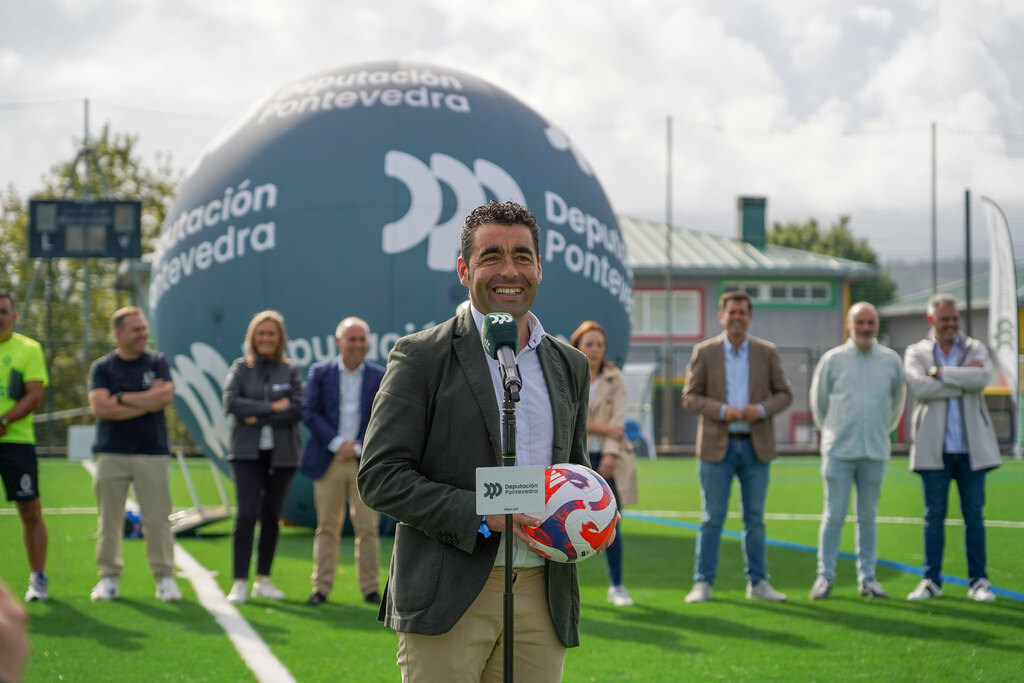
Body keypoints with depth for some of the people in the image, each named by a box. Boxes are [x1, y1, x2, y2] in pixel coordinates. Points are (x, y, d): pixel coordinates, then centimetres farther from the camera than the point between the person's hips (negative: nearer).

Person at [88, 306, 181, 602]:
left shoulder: (157, 363, 9)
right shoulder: (102, 367, 5)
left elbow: (166, 397, -7)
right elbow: (100, 407, -9)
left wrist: (123, 398, -7)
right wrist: (147, 401, -8)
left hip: (152, 452, 0)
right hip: (111, 453, 0)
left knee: (157, 519, -1)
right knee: (110, 519, 1)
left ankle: (164, 578, 6)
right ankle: (108, 577, 9)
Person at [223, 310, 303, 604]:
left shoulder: (289, 371, 7)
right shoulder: (240, 368, 6)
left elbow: (297, 409, -6)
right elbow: (231, 403, -8)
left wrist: (257, 416, -12)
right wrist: (272, 407, -12)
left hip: (282, 455, 2)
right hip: (247, 452, -2)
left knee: (271, 517, 7)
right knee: (247, 515, -12)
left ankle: (263, 580, 18)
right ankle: (239, 583, -12)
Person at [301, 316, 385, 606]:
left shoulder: (380, 377, 6)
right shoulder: (320, 372, 5)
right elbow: (309, 412, -1)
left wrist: (357, 447, -8)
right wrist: (337, 443, -11)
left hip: (365, 462, 0)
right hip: (328, 461, 0)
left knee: (368, 528, 0)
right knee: (327, 527, 3)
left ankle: (370, 588, 8)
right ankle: (321, 587, 8)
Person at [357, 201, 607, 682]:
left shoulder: (569, 365, 16)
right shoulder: (422, 357, -1)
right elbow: (379, 478, -7)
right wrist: (484, 514, -17)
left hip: (542, 599, 5)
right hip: (448, 601, -5)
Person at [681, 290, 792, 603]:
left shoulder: (767, 352, 6)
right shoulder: (704, 352, 2)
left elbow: (784, 393, 7)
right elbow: (690, 396, 0)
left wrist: (762, 409, -13)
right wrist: (721, 411, -15)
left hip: (756, 447, 2)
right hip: (718, 447, -2)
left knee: (755, 518, 6)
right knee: (712, 518, 0)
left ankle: (758, 582, 13)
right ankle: (703, 583, 4)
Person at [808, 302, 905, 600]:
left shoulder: (892, 361, 4)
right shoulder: (833, 360, -1)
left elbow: (897, 401, 18)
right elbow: (818, 401, 10)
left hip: (875, 452, 2)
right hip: (838, 451, -2)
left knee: (868, 516, 7)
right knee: (834, 515, -2)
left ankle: (867, 577, 13)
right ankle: (825, 576, 4)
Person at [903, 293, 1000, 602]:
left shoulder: (974, 349, 9)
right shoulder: (916, 353, 6)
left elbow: (982, 377, -14)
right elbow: (919, 387, -15)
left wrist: (941, 373, -12)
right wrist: (963, 380, -12)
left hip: (971, 448, 1)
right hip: (935, 449, -1)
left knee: (974, 516, 3)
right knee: (934, 516, 2)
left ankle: (978, 581, 9)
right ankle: (931, 581, 8)